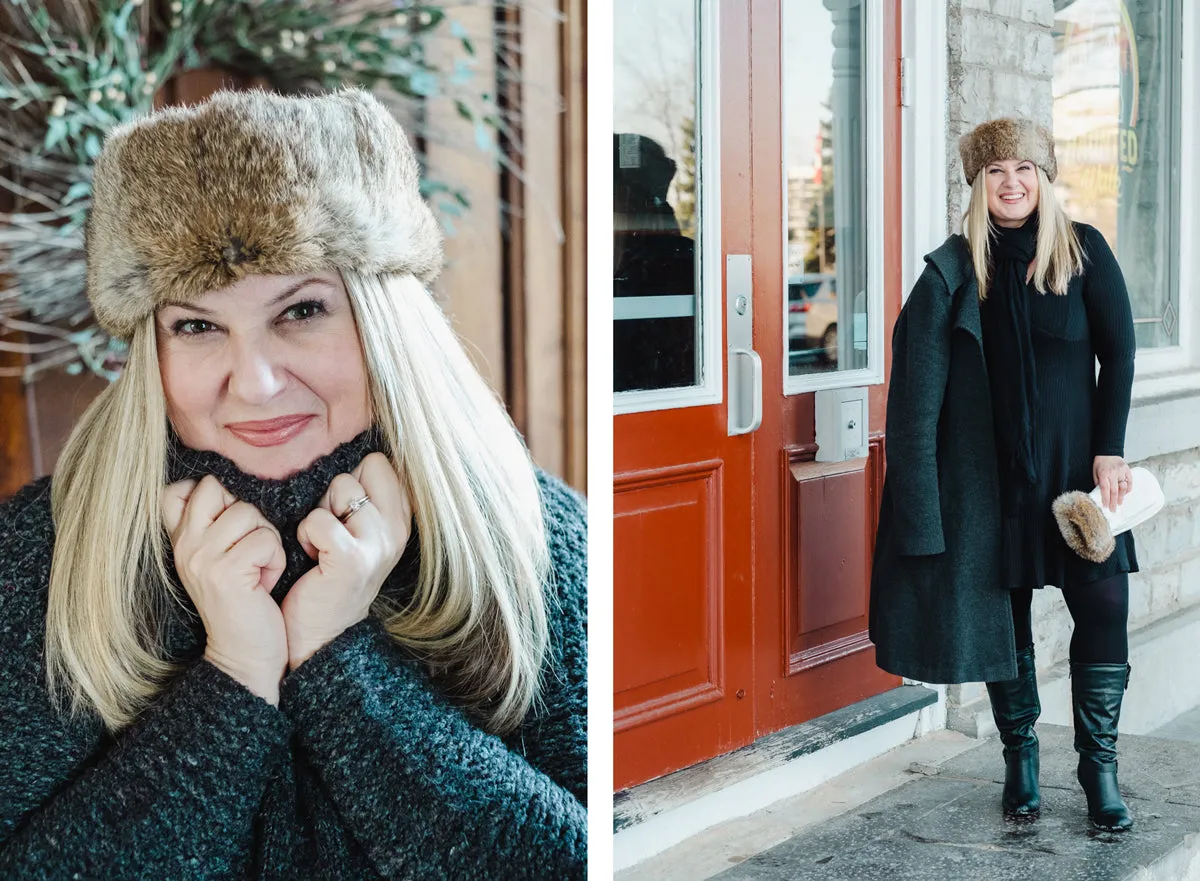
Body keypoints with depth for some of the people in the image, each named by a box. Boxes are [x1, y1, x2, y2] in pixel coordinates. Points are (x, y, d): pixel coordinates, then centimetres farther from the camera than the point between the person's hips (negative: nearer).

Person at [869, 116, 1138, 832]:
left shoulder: (1085, 252, 1)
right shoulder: (954, 269, 1)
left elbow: (1119, 353, 2)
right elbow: (919, 382, -3)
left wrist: (1110, 449, -5)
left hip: (1074, 461, 0)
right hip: (990, 470, 0)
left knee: (1105, 602, -9)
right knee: (1004, 611, 6)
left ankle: (1100, 763, 6)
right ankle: (1020, 755, 22)